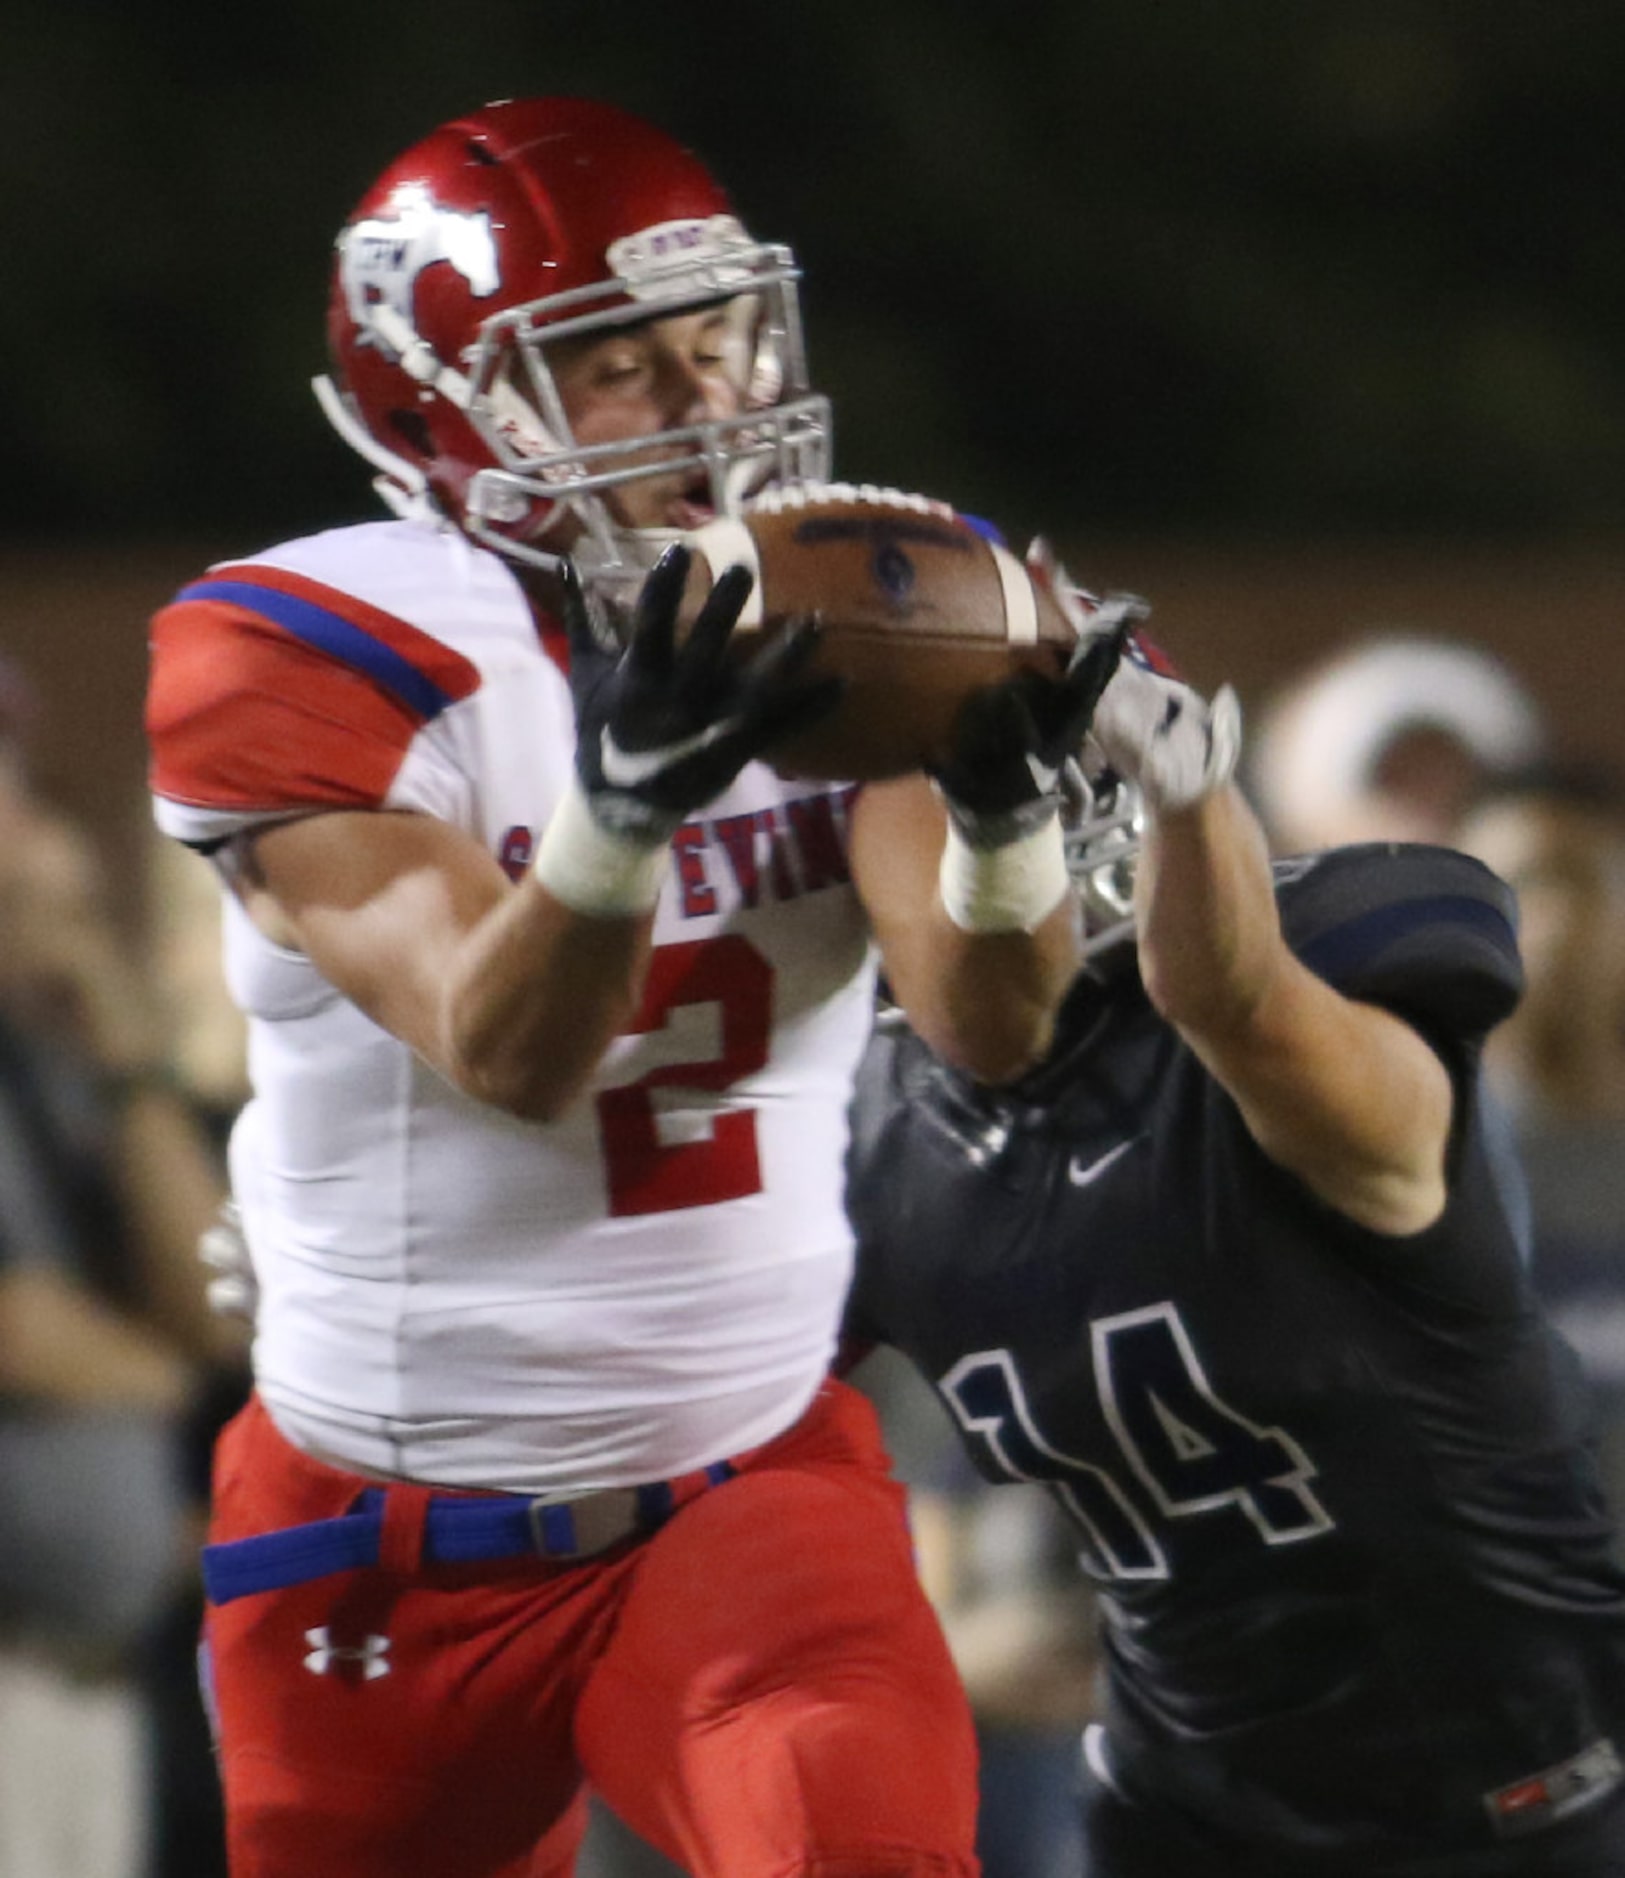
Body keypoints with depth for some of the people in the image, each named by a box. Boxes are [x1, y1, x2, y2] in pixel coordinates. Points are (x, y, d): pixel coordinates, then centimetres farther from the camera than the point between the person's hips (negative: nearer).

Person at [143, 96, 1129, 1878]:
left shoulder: (834, 622, -3)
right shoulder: (320, 662, -13)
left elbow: (989, 1025, -16)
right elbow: (507, 1060, -25)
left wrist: (1004, 808, -38)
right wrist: (622, 799, -44)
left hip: (749, 1481, 1)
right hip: (394, 1547, -1)